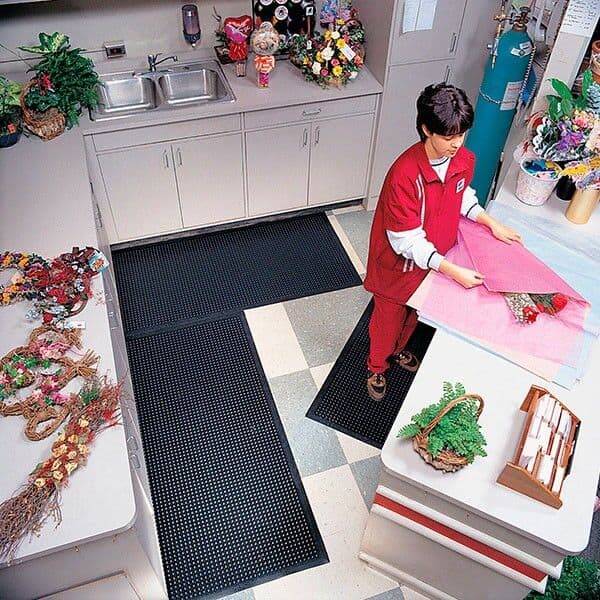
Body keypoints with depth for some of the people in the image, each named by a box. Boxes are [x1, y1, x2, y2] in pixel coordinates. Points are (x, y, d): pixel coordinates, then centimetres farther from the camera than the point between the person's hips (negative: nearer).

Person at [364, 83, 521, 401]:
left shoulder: (465, 160, -13)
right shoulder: (404, 173, -35)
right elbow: (407, 241, -30)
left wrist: (491, 223, -3)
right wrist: (453, 271, -32)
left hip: (434, 258, 6)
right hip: (401, 264, -6)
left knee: (414, 312, 30)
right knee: (389, 318, 19)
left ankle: (398, 348, 60)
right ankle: (376, 366, 47)